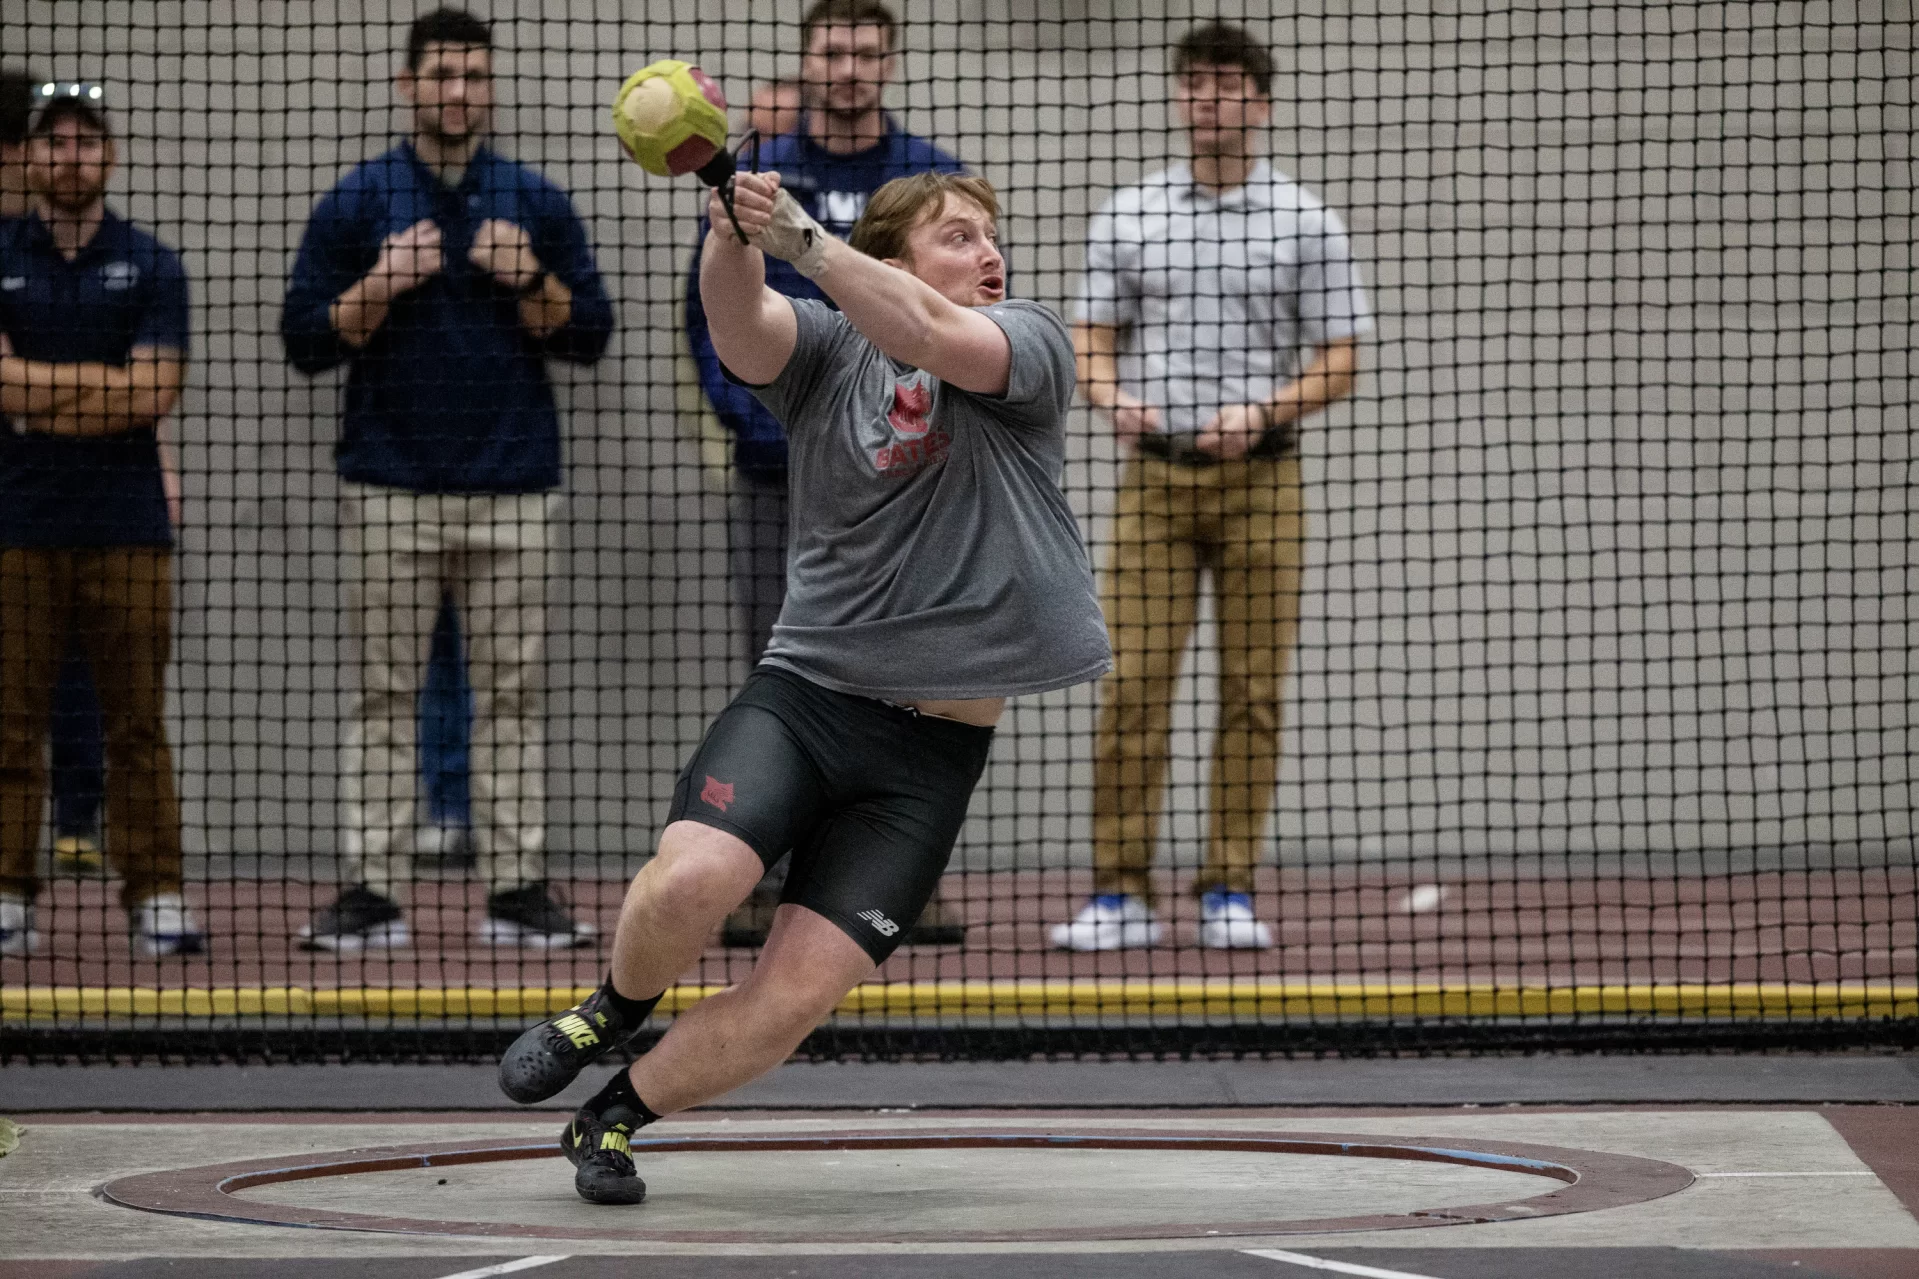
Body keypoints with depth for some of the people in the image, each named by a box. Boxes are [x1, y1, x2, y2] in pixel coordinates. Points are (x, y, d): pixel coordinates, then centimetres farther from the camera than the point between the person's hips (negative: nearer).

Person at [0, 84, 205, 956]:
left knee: (138, 722, 0)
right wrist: (109, 380, -7)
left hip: (126, 525, 0)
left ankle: (156, 898, 1)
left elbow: (155, 394, -3)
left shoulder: (150, 266, 8)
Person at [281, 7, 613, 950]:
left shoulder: (537, 205, 8)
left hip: (512, 491, 1)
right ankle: (372, 891, 0)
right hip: (389, 491, -1)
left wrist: (529, 282, -10)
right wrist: (381, 285, -12)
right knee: (385, 696, 0)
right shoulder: (355, 204, 5)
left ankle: (518, 888, 3)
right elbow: (307, 341, 3)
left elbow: (589, 336, 7)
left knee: (511, 694, 1)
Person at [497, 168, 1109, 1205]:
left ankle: (620, 1113, 16)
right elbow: (738, 319, -18)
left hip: (935, 748, 0)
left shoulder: (1032, 345, 2)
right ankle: (617, 1008, 8)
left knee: (798, 994, -9)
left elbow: (926, 335, -20)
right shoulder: (824, 350, 4)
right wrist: (735, 230, -40)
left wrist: (800, 239, -31)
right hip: (802, 692, 0)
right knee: (690, 879, -27)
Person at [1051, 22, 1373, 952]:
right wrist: (1113, 398, -11)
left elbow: (1338, 365, 1)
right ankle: (1120, 894, -2)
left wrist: (1262, 411, -16)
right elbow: (1092, 341, 10)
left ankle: (1230, 894, 5)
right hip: (1155, 475, 1)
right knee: (1131, 685, -5)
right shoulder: (1127, 217, 9)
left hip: (1259, 479, -1)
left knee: (1252, 694, 0)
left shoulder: (1305, 224, 3)